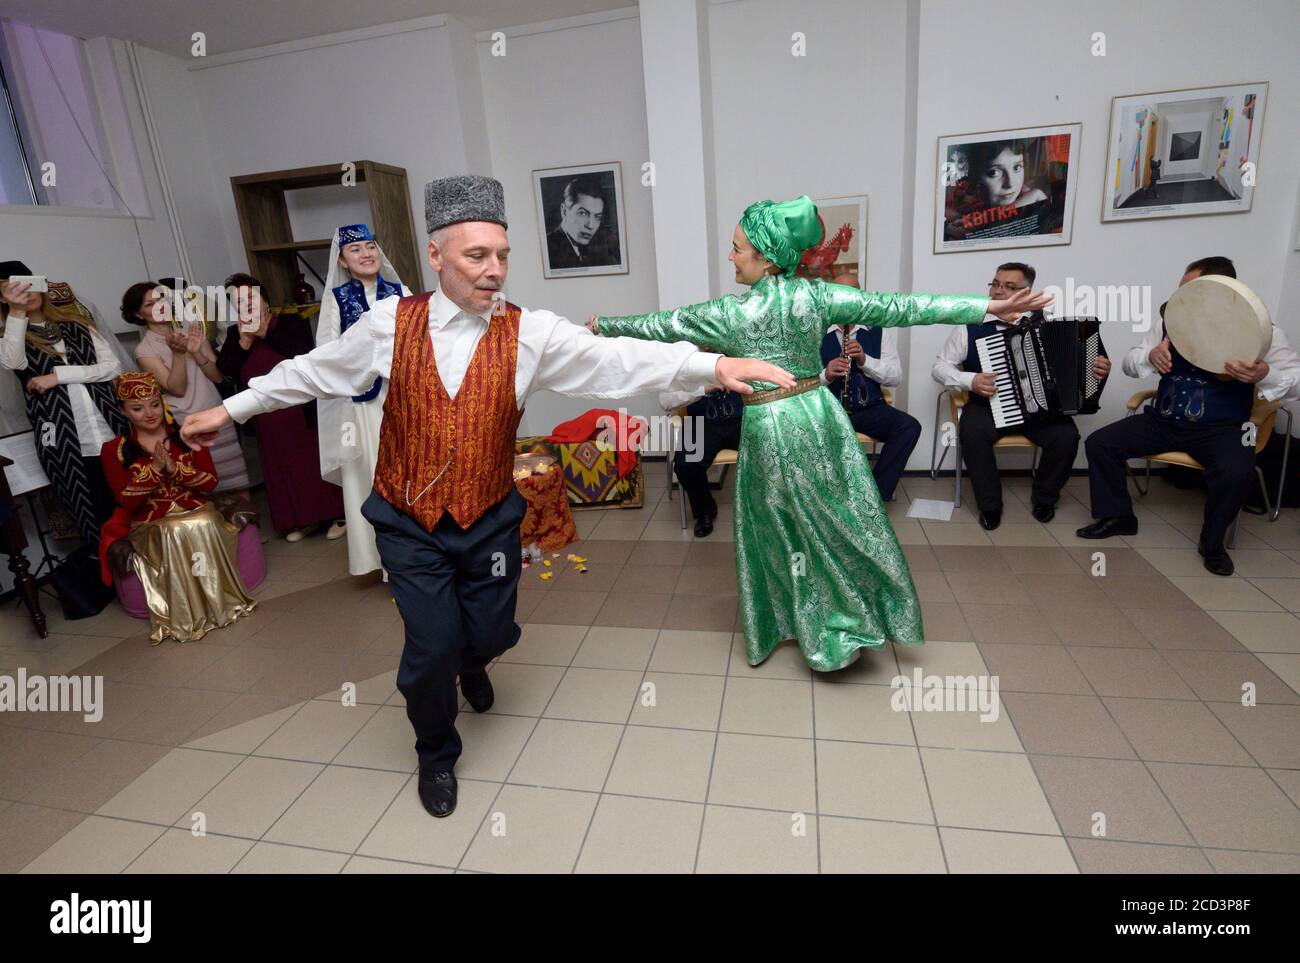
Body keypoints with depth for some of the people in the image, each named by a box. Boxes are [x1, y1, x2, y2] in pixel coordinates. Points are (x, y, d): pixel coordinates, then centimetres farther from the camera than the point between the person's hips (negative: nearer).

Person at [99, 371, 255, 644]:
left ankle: (220, 601, -20)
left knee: (204, 526, -33)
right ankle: (184, 618, -24)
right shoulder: (114, 450, 4)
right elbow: (128, 502, -4)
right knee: (174, 533, -34)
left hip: (196, 511, 1)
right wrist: (155, 468, -16)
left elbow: (211, 483, 1)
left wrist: (174, 468, -15)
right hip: (150, 524, -1)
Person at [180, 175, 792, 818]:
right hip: (409, 523, 0)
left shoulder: (530, 334, -10)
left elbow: (618, 361, -20)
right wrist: (230, 409, 13)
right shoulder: (390, 324, -7)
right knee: (431, 647, 0)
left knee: (492, 632, 12)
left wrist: (712, 365, -31)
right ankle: (436, 755, 34)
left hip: (489, 520, 1)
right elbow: (314, 372, 7)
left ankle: (469, 662, 55)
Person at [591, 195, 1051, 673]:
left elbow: (661, 325, -1)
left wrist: (603, 325, 14)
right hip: (819, 415, 4)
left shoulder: (733, 312, -12)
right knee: (840, 520, 17)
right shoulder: (815, 294, -4)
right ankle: (850, 624, 33)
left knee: (786, 529, 13)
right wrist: (988, 306, -3)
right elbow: (896, 308, -6)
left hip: (771, 428, -4)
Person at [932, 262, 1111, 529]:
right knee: (972, 432, -33)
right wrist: (970, 381, -17)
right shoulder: (971, 327, -1)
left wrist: (1096, 367, -8)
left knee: (1066, 436, -24)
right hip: (989, 404, -2)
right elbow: (940, 367, 1)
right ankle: (990, 504, -11)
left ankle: (1043, 498, 7)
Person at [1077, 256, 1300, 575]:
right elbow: (1129, 363, 6)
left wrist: (1264, 373, -31)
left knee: (1236, 472, -34)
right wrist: (1150, 357, -19)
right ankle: (1118, 516, 5)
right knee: (1098, 443, -14)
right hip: (1163, 420, 4)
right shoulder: (1171, 322, 2)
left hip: (1221, 428, -4)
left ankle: (1212, 541, -4)